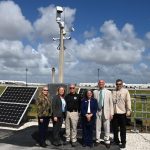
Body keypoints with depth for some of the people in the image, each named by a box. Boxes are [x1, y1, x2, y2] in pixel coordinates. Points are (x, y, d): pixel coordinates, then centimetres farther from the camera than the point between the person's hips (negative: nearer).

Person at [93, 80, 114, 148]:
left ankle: (107, 141, 17)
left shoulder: (108, 92, 4)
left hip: (106, 111, 0)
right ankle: (97, 140, 22)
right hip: (97, 111, 1)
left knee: (107, 127, 3)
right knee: (97, 127, 8)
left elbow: (111, 103, 3)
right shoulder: (95, 92, 6)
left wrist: (111, 113, -2)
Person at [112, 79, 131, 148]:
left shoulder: (125, 91, -2)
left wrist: (128, 110, -9)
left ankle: (123, 142, 14)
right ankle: (116, 141, 26)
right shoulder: (113, 92, 6)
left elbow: (128, 101, -4)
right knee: (115, 128, 12)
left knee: (122, 128, 5)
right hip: (114, 112, 3)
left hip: (122, 112, -3)